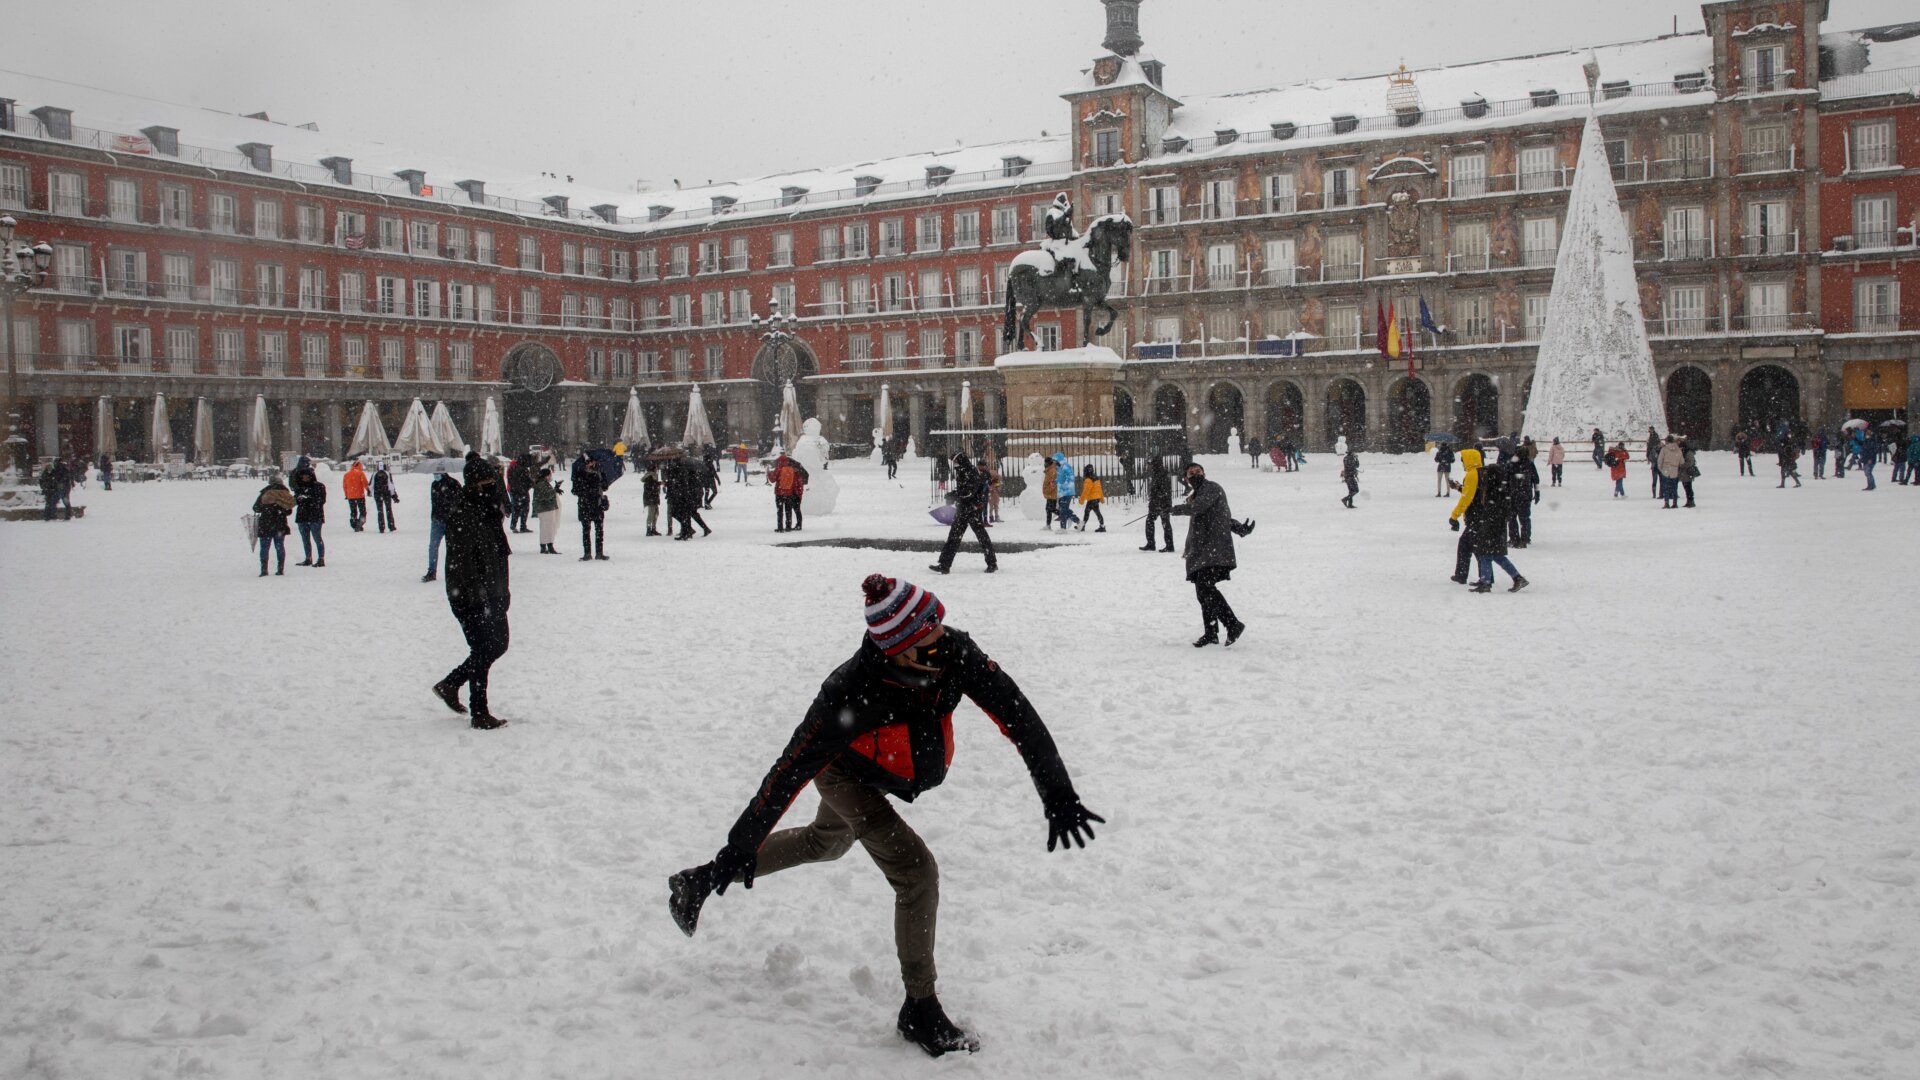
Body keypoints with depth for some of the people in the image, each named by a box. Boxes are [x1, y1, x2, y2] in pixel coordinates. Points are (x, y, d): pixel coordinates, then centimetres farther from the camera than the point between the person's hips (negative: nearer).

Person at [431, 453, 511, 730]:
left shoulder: (490, 509, 12)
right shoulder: (462, 514, -17)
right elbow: (462, 560, -22)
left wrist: (502, 590, 20)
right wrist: (477, 596, -25)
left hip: (492, 594, 9)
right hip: (472, 596, -9)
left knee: (498, 645, 15)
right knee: (483, 651, -4)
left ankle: (450, 684, 29)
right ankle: (479, 713, 7)